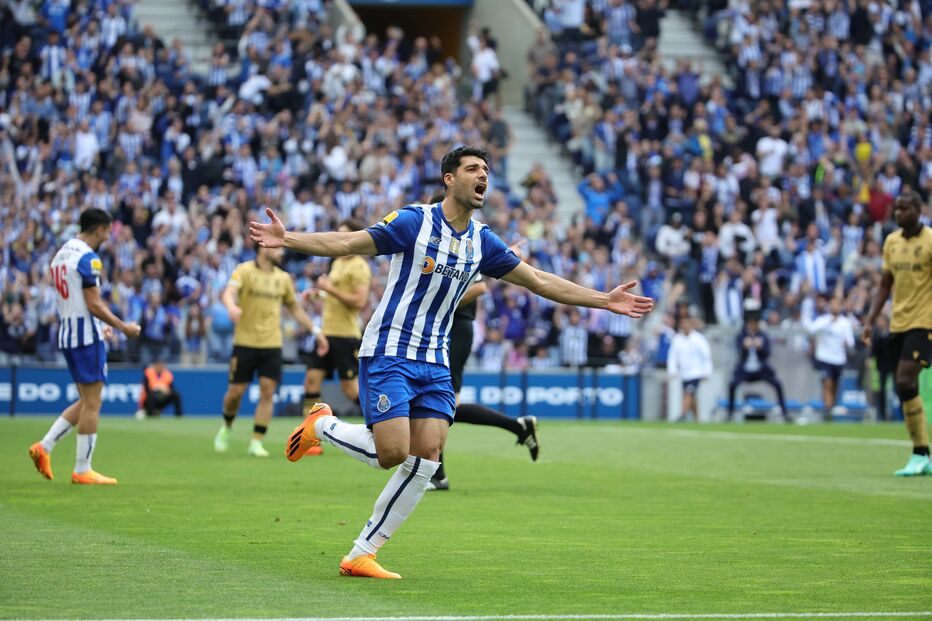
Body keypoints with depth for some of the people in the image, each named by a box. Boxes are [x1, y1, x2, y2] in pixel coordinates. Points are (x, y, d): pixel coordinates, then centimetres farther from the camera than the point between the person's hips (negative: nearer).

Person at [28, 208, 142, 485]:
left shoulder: (61, 254, 15)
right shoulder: (88, 258, -14)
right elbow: (94, 304, -18)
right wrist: (123, 327, -8)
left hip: (66, 334, 9)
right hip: (86, 335, -9)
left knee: (87, 402, 15)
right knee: (91, 403, -3)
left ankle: (44, 446, 7)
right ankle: (82, 470, -1)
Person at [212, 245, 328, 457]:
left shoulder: (283, 278, 9)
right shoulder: (245, 271, -6)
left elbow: (295, 308, 20)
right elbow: (229, 292, -23)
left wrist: (316, 331, 16)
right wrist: (232, 306, -46)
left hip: (272, 344, 3)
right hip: (245, 342, -3)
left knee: (267, 392, -6)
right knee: (235, 392, 0)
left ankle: (256, 442, 1)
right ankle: (227, 427, 29)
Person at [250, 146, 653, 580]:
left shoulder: (482, 242, 8)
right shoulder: (414, 221, -9)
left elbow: (539, 281, 16)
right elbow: (348, 243, -12)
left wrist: (604, 300, 14)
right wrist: (287, 239, -25)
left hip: (434, 362, 6)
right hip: (388, 353, -6)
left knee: (426, 460, -6)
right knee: (392, 453, -16)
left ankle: (360, 555, 1)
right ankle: (321, 425, 15)